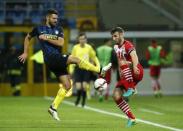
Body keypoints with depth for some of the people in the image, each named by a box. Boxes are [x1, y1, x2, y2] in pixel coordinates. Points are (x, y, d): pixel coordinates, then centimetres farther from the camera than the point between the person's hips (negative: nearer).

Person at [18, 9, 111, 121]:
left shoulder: (58, 29, 13)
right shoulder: (39, 29, 6)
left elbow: (61, 43, -3)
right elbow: (28, 38, 23)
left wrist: (47, 38, -8)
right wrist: (25, 53, 23)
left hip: (58, 59, 5)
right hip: (50, 58, -5)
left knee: (67, 86, 0)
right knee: (75, 59, -22)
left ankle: (53, 108, 6)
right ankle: (99, 70, -14)